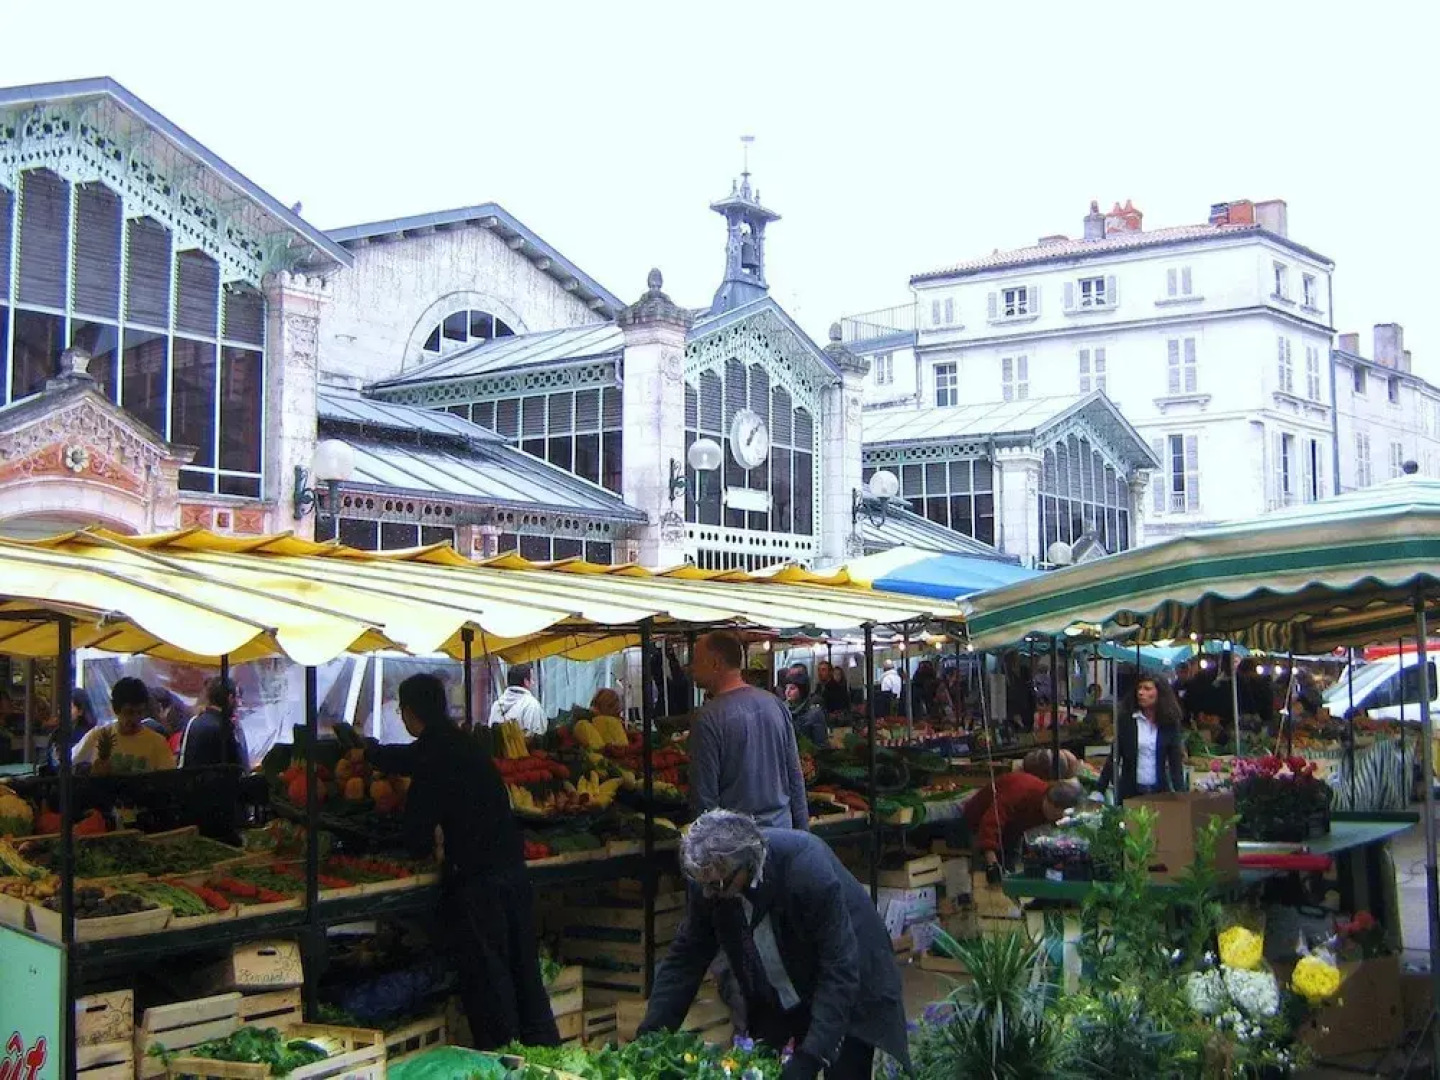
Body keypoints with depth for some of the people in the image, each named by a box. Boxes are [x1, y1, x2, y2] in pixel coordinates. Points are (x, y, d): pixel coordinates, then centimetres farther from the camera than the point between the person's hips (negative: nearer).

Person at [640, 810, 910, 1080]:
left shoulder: (810, 872, -36)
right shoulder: (709, 877, -21)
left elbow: (840, 970, -33)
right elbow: (686, 955, -7)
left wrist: (810, 1057, -39)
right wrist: (651, 1030, -16)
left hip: (849, 991, -4)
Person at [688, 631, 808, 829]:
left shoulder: (708, 719, -15)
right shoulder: (776, 704, 4)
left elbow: (704, 795, -15)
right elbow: (795, 775, 7)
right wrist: (802, 829, 14)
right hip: (782, 826, 6)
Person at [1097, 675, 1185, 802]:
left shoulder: (1170, 724, 0)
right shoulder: (1125, 719, -2)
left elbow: (1175, 761, 1)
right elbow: (1114, 757, 0)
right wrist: (1100, 790, -5)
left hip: (1160, 791, 1)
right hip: (1130, 792, 0)